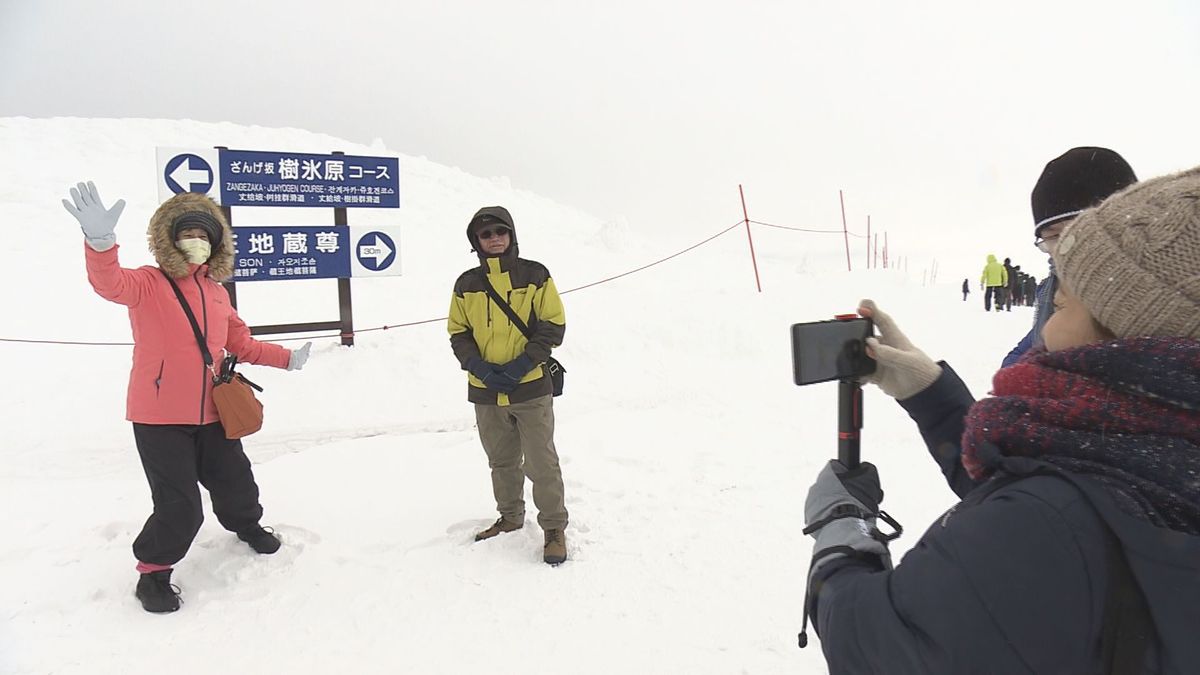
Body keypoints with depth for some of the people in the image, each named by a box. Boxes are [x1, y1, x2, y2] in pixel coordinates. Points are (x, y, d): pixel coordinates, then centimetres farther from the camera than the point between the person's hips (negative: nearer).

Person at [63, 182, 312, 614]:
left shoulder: (216, 291, 8)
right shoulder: (148, 284, -9)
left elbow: (241, 343, 17)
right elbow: (109, 283, -32)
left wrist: (286, 359, 10)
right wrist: (100, 239, -51)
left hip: (211, 415, 5)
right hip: (159, 418, -5)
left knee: (235, 481, 19)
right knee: (180, 507, -6)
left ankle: (246, 524, 50)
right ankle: (153, 571, 21)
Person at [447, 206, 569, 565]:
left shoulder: (535, 275, -3)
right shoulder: (466, 284, 5)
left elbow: (553, 325, -4)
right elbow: (458, 333, 8)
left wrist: (522, 364, -14)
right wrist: (480, 367, -9)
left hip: (531, 388, -3)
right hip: (486, 391, 4)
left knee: (541, 462, 2)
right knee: (502, 462, 18)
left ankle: (554, 527, 18)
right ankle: (510, 517, 37)